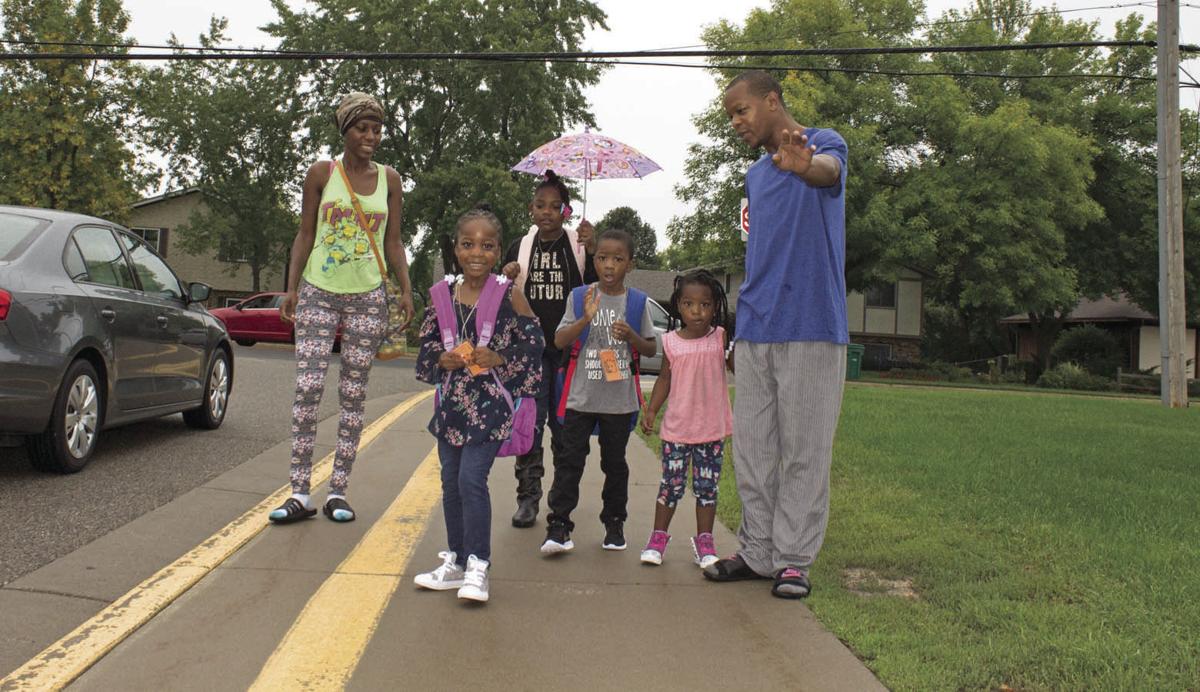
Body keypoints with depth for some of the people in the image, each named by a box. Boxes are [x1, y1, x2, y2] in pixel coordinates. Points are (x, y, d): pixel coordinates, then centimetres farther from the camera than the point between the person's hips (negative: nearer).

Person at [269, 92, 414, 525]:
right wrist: (292, 287, -4)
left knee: (354, 395, 2)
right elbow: (305, 235, 5)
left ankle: (338, 491, 8)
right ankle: (300, 493, -3)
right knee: (308, 388, -9)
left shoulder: (389, 179, 9)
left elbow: (393, 242, 10)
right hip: (318, 293, -1)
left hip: (368, 297, 2)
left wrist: (406, 290, -1)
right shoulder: (322, 173, 4)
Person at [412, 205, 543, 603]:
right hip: (452, 403, 5)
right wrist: (443, 359, -9)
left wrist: (499, 358, -18)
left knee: (472, 478, -13)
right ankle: (455, 561, 27)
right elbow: (427, 345, 10)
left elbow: (533, 345, -5)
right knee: (450, 482, 12)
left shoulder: (509, 295, -7)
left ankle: (478, 565, 1)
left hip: (490, 404, -5)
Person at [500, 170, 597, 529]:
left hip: (568, 348, -1)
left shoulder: (578, 246, 2)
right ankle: (528, 497, 1)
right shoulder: (520, 247, 9)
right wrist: (506, 279, -7)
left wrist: (591, 252, -19)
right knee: (529, 422, -4)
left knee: (564, 422, 7)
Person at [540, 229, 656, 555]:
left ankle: (614, 523, 26)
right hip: (581, 397, -1)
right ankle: (558, 525, 2)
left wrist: (631, 336, -13)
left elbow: (652, 349, 7)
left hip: (620, 400, 1)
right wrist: (586, 318, -20)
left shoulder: (637, 302, 3)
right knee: (569, 460, -2)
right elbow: (559, 341, -6)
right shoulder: (579, 297, 1)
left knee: (615, 462, 12)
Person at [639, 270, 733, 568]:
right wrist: (651, 410, 1)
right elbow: (665, 379, 8)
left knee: (707, 487, 9)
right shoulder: (671, 342, 0)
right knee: (671, 485, 6)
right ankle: (658, 537, 20)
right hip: (677, 428, 0)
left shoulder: (720, 337, -2)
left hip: (712, 429, 0)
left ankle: (704, 540, 22)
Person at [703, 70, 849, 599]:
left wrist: (804, 164, -53)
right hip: (755, 332, 7)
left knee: (804, 452, 0)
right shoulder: (754, 176, 20)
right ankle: (757, 551, 20)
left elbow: (829, 170, -28)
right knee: (752, 449, 9)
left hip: (810, 328, -7)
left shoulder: (822, 143, -2)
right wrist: (740, 333, 17)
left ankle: (793, 559, 9)